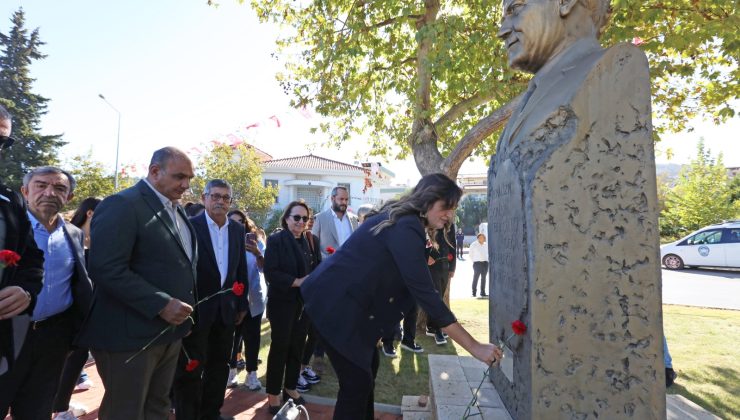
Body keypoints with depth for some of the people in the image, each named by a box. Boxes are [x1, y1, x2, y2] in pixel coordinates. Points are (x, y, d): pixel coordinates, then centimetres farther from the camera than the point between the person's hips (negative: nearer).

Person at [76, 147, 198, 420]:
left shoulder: (177, 210, 12)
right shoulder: (122, 205, -15)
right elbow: (106, 269, -23)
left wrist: (184, 308, 9)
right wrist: (161, 305, -24)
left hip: (170, 329, 8)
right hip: (131, 333, -8)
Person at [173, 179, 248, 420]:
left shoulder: (238, 229, 5)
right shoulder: (190, 226, -11)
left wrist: (241, 304, 10)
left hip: (226, 308, 6)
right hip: (196, 308, -5)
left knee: (219, 365, 17)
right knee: (190, 368, 8)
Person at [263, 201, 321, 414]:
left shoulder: (311, 242, 7)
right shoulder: (275, 240, -8)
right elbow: (270, 273, -16)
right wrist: (297, 282, -20)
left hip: (305, 302, 4)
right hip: (282, 302, -4)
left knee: (298, 346, 11)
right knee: (280, 346, 5)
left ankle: (290, 387, 30)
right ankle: (273, 394, 21)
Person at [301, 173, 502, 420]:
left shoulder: (403, 221, 9)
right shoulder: (406, 228, -23)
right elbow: (424, 292, -27)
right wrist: (474, 347, -24)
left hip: (345, 300, 11)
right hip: (335, 302, -10)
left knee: (368, 365, 20)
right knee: (358, 381, -5)